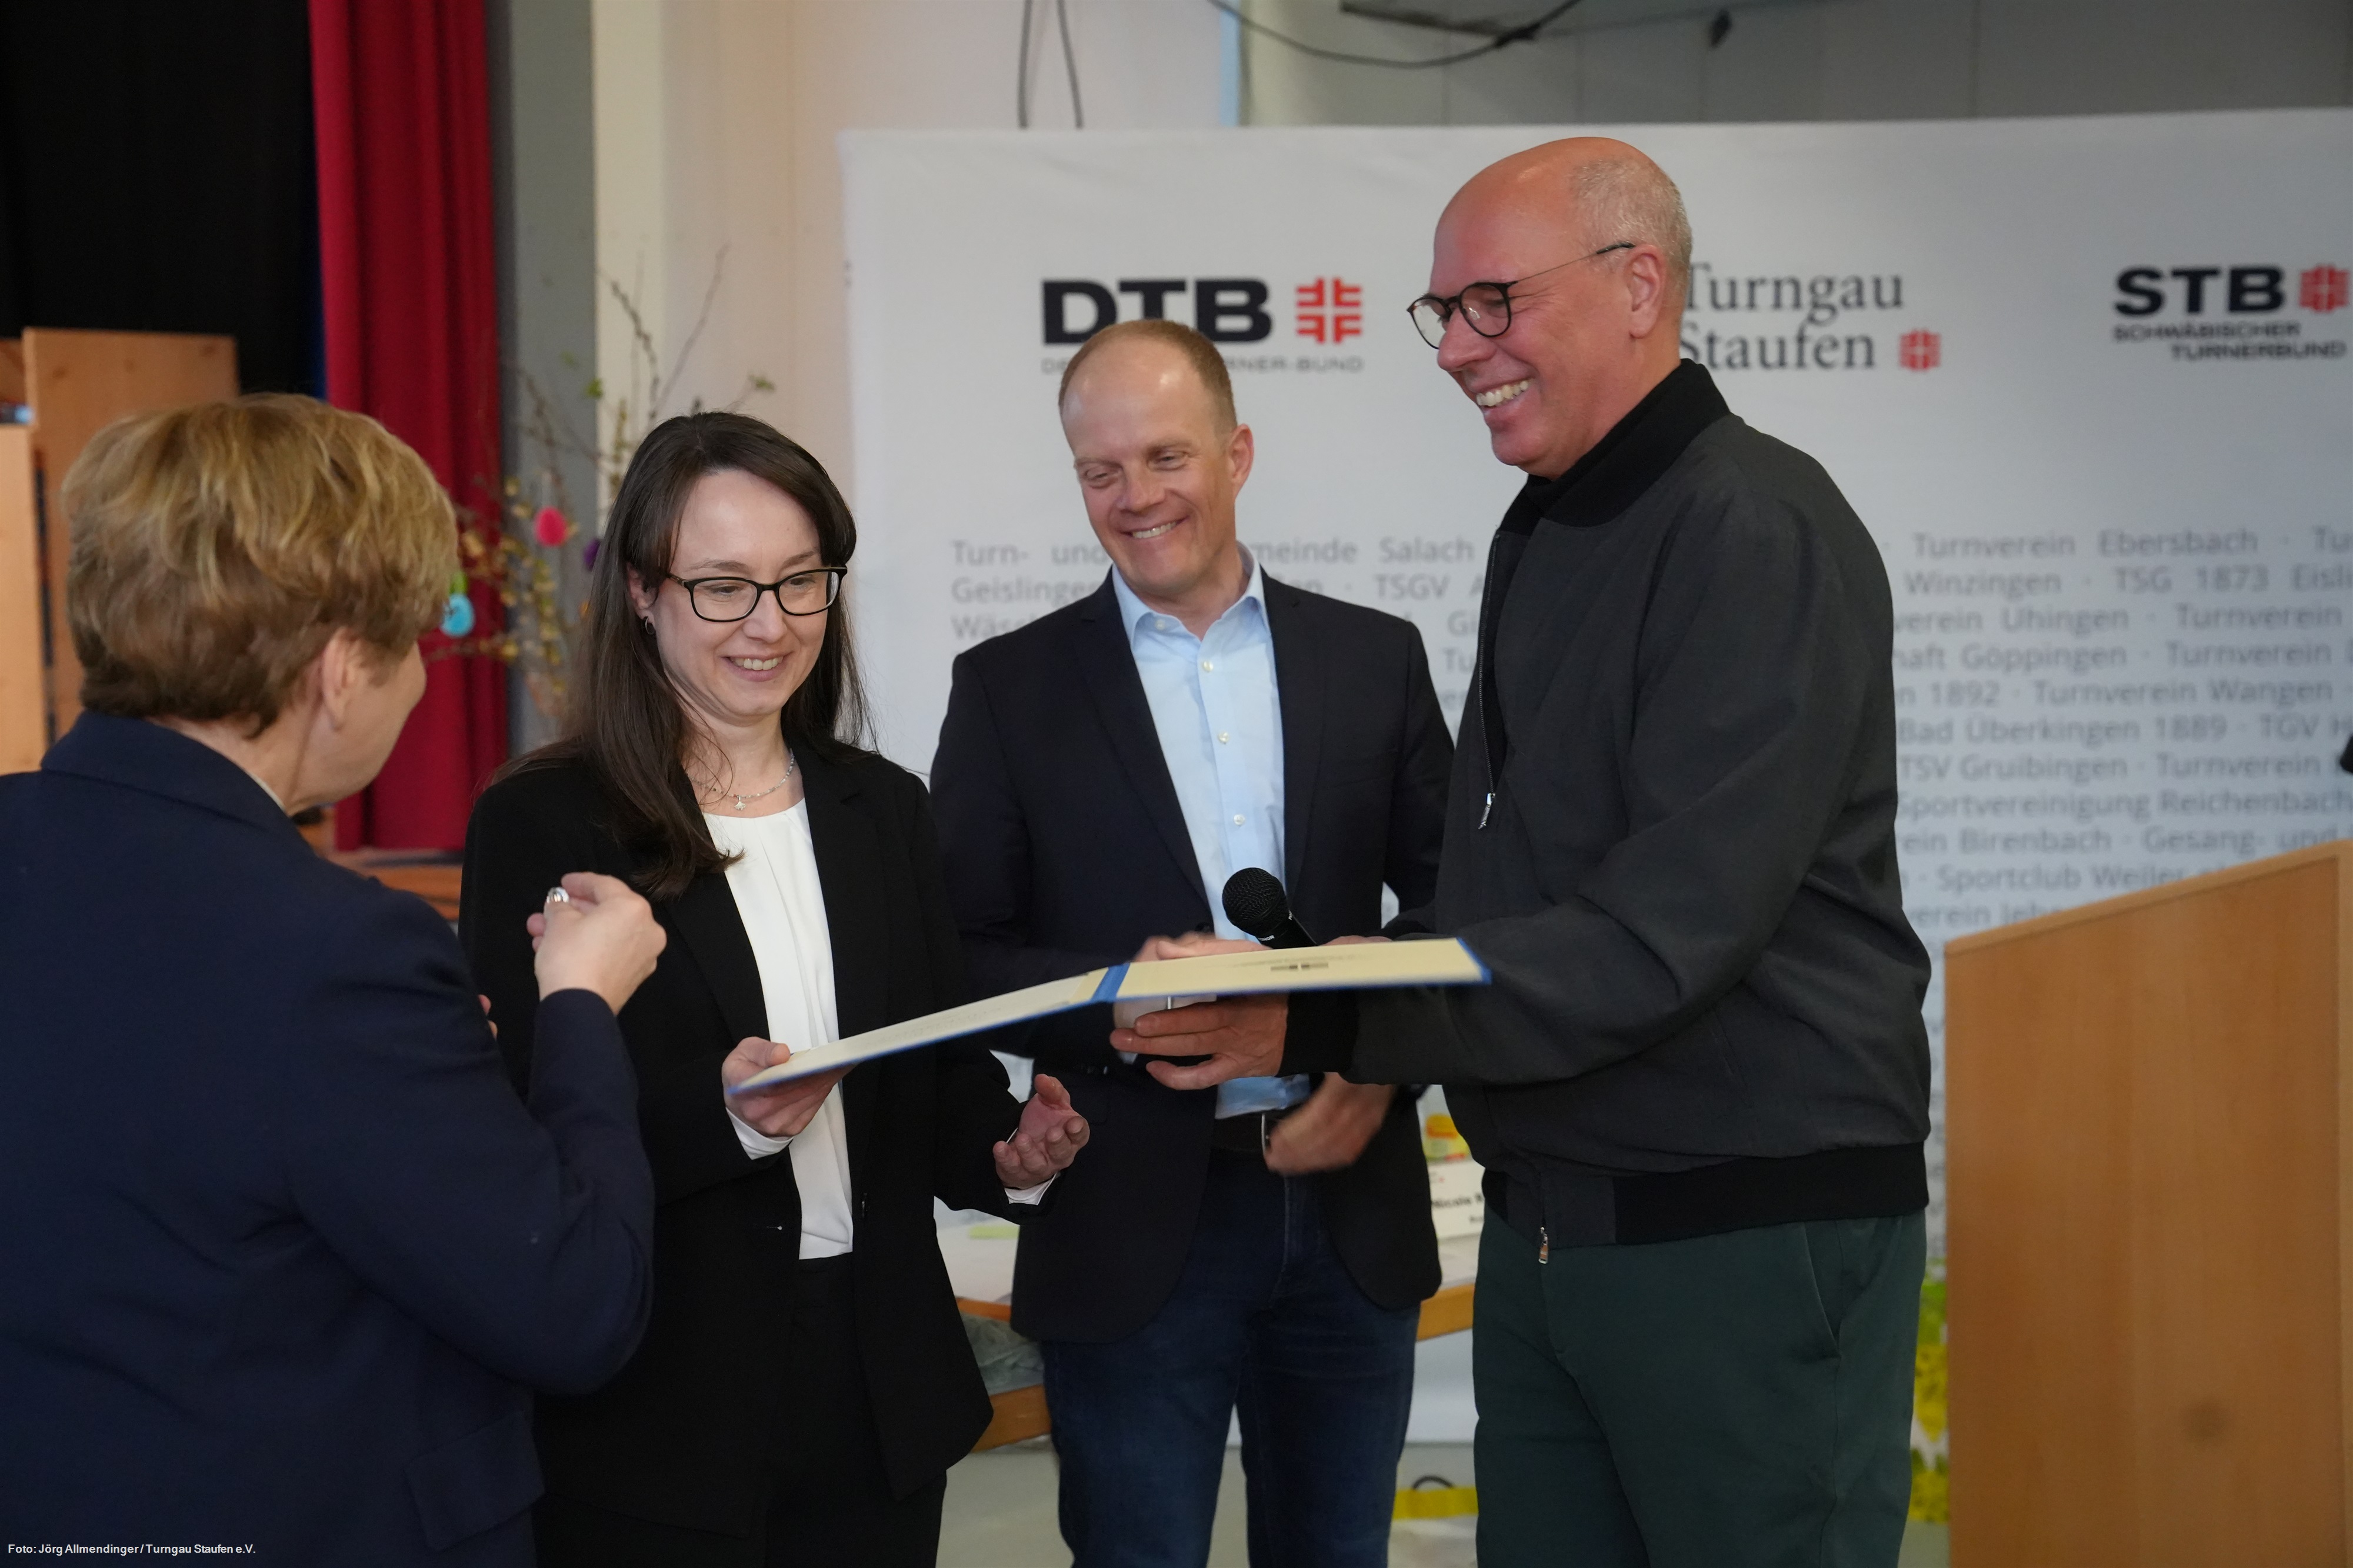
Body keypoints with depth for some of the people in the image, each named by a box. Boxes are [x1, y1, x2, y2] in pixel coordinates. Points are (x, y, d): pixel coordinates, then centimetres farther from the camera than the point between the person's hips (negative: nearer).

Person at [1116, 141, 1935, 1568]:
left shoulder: (1760, 532, -16)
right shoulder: (1544, 534, 14)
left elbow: (1665, 934, -24)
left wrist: (1323, 1024, -27)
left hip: (1751, 1235, -8)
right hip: (1543, 1224, 8)